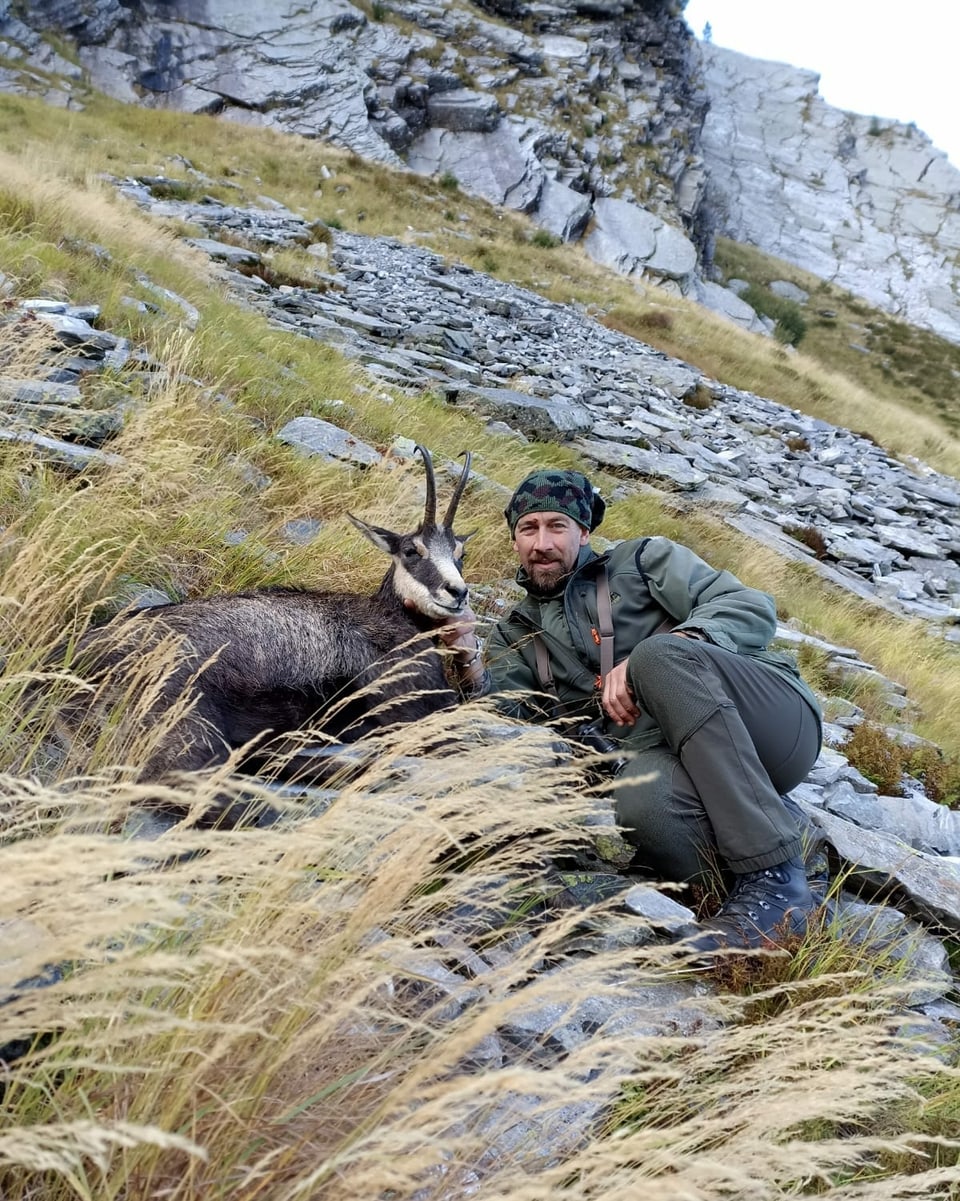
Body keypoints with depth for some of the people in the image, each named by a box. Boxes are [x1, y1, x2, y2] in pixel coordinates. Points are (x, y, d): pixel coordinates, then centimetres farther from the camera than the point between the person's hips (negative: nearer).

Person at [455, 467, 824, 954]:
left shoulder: (642, 560, 16)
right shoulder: (516, 635, 23)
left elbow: (751, 607, 1)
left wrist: (653, 661, -15)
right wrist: (467, 656, -12)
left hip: (775, 718, 0)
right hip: (669, 756, 0)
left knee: (658, 656, -32)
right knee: (641, 800, -37)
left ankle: (774, 878, -28)